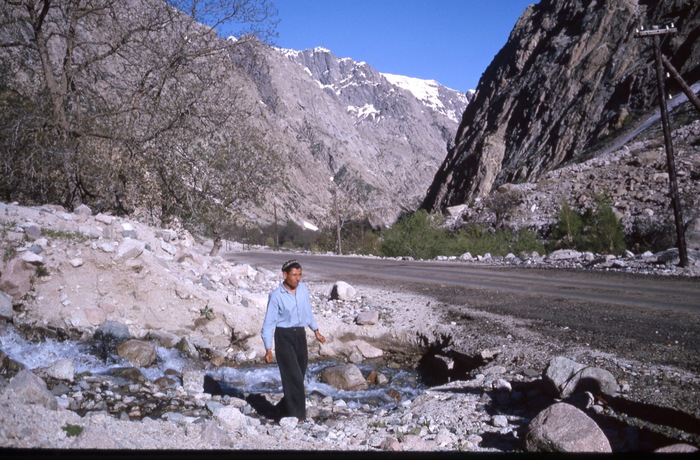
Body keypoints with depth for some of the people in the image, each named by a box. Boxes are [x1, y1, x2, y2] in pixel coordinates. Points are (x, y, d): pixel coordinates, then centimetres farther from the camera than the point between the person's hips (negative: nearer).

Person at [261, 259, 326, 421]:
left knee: (299, 375, 10)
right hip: (284, 337, -5)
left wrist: (316, 331, 22)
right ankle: (296, 414, 1)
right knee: (293, 376, -9)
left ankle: (285, 407, 30)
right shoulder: (276, 295, -15)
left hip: (300, 335, 5)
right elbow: (269, 322, -11)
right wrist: (268, 349, -13)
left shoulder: (303, 288, 0)